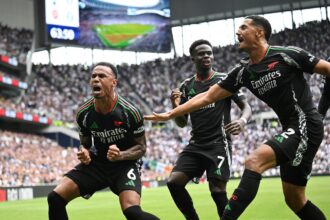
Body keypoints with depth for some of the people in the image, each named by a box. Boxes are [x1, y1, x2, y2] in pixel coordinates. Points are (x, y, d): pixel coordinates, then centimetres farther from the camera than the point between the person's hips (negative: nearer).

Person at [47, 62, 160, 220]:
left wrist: (120, 155, -27)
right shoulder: (83, 113, -7)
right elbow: (85, 144, 9)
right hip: (96, 164, 4)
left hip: (125, 164, -4)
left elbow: (141, 148, -8)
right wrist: (84, 153, -15)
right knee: (55, 198, -12)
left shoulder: (129, 112, -18)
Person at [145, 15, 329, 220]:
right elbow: (207, 97, 10)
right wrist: (170, 114, 8)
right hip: (292, 129, 8)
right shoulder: (243, 71, 7)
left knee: (253, 162, -23)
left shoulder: (287, 54, -10)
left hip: (306, 125, -7)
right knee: (294, 199, 11)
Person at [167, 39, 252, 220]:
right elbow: (182, 123, 13)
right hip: (196, 144, 4)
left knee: (217, 190, -13)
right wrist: (175, 106, -9)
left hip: (219, 144, -4)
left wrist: (242, 121, -24)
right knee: (174, 182, -10)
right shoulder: (187, 86, 10)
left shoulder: (224, 80, 0)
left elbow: (246, 106, 0)